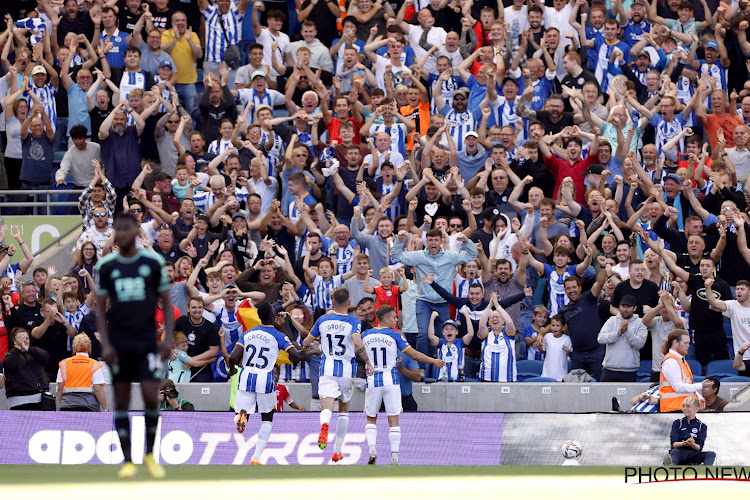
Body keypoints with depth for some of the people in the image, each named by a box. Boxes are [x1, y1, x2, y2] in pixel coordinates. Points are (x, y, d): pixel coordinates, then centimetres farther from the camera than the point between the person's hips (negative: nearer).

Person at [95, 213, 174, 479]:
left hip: (147, 339, -1)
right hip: (119, 341, 1)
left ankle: (150, 454, 11)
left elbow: (166, 302, 5)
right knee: (121, 400, 1)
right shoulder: (105, 265, 2)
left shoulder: (153, 262, 0)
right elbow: (100, 307, 5)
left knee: (151, 397, -9)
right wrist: (105, 344, -5)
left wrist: (168, 338, -6)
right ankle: (128, 462, 7)